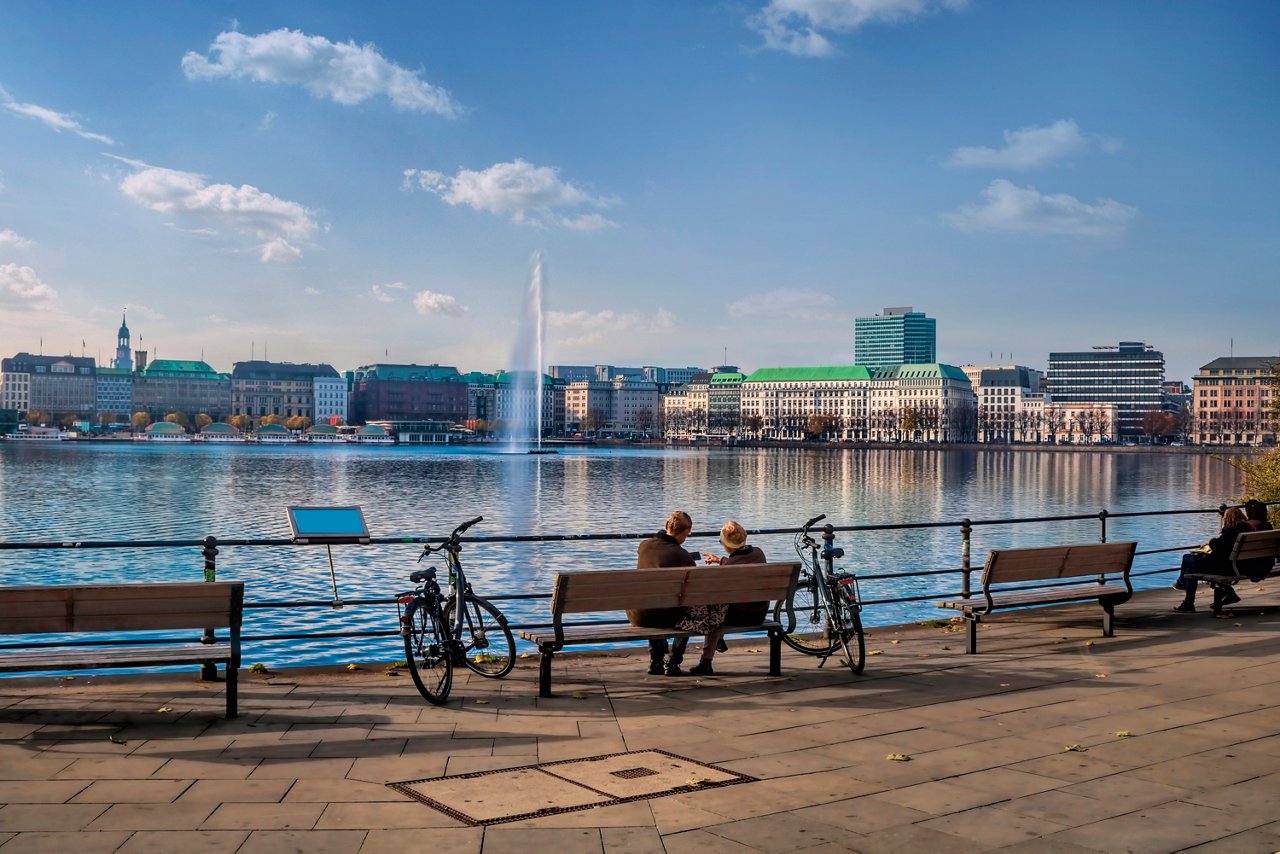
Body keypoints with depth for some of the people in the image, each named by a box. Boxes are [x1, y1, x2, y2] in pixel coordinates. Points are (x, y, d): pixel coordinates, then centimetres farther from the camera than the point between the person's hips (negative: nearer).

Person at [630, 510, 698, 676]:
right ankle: (673, 664, 22)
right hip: (664, 618, -4)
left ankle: (656, 662, 37)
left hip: (636, 616, 4)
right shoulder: (685, 557, -12)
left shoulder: (643, 545, 1)